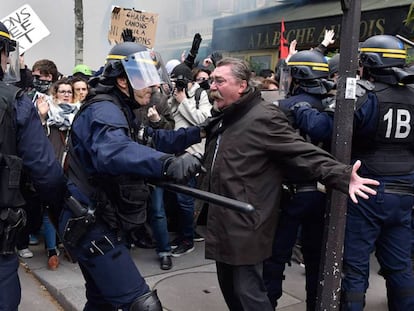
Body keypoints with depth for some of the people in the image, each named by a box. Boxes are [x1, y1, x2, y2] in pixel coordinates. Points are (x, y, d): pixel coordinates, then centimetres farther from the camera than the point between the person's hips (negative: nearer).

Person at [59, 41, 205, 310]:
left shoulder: (121, 110, 14)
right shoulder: (104, 111, -20)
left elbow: (155, 139, 19)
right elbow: (113, 151, -42)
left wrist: (197, 133, 7)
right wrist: (168, 164, -59)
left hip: (104, 224, 11)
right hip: (91, 227, -11)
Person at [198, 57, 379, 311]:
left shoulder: (263, 118, -17)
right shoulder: (222, 118, 13)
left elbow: (304, 153, -24)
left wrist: (341, 175, -37)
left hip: (245, 226, -9)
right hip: (223, 222, 9)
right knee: (229, 286, 20)